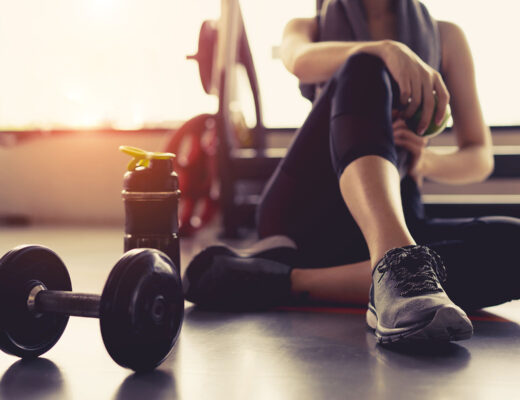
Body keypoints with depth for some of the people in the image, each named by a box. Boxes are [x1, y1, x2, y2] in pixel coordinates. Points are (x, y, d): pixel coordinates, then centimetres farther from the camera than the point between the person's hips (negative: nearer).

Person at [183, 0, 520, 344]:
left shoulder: (445, 37, 21)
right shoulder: (309, 28, 19)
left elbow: (481, 158, 14)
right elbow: (301, 61, -9)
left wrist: (424, 162, -9)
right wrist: (386, 50, -28)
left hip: (396, 223, 2)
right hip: (305, 212, -2)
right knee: (366, 67, -26)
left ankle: (287, 282, -38)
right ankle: (395, 266, -51)